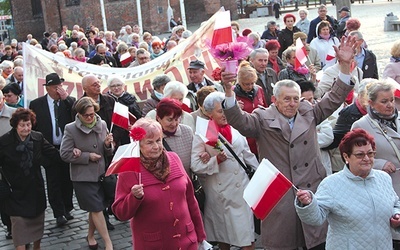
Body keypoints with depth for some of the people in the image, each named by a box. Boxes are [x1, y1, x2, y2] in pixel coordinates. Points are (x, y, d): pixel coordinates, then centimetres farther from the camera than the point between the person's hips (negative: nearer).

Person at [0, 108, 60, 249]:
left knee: (38, 220, 19)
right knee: (19, 223, -3)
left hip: (36, 189, 4)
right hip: (16, 191, -4)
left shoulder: (38, 138, -4)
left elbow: (53, 154, 2)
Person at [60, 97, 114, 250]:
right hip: (83, 176, -4)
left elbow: (108, 153, 10)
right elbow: (64, 154, -11)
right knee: (97, 209, -3)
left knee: (95, 208, 14)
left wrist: (108, 145, -13)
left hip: (100, 173, 4)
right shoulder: (71, 129, -10)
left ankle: (90, 235, 36)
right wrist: (87, 156, -14)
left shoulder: (102, 125, 1)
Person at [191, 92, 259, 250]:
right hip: (221, 190, -3)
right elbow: (195, 166, -13)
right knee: (223, 234, 11)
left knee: (247, 234, 3)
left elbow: (247, 154, 16)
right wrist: (216, 160, -25)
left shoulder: (235, 129, 6)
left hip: (242, 186, 3)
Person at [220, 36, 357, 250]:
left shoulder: (308, 113, 12)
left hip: (313, 191, 4)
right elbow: (239, 121, -16)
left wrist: (345, 65, 2)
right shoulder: (263, 119, -1)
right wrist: (228, 91, -30)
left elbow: (333, 99, 11)